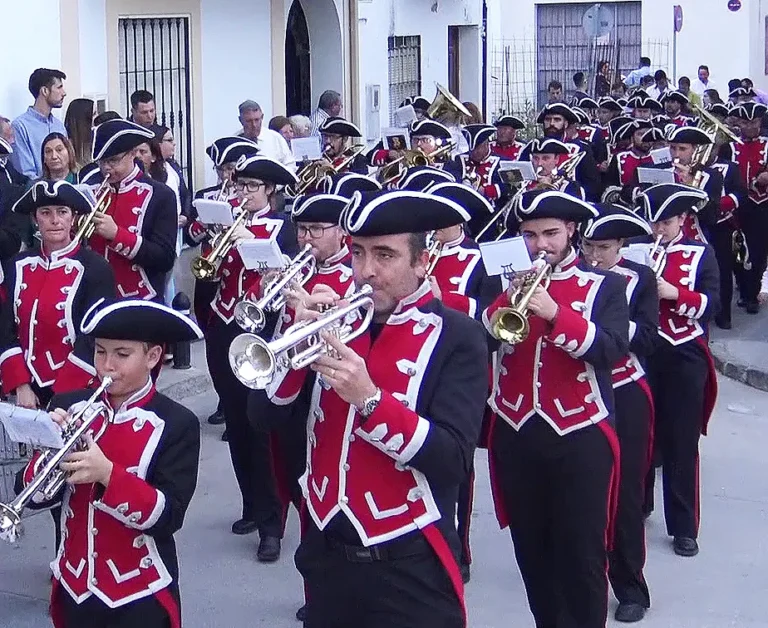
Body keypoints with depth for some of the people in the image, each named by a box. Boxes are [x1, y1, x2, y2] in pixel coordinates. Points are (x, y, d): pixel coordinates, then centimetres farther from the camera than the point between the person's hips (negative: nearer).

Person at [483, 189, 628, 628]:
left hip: (580, 438, -3)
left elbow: (614, 349, -14)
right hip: (516, 435, 3)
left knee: (582, 554, 0)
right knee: (531, 550, 12)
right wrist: (508, 299, -17)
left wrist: (555, 313, -23)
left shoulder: (605, 286, 1)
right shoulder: (504, 282, 8)